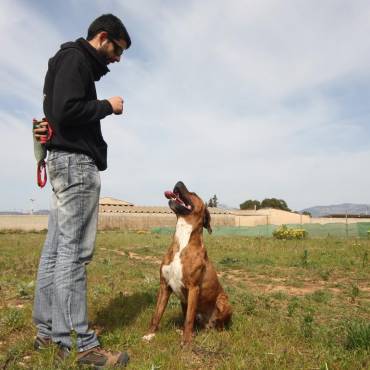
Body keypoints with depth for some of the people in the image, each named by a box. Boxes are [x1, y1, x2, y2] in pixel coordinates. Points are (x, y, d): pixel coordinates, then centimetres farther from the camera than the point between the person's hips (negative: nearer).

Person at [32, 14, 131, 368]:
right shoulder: (75, 58, -5)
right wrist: (107, 106, -7)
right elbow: (66, 111, -19)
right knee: (74, 252, -10)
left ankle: (47, 332, 18)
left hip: (67, 161, 10)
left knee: (55, 249, 8)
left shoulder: (72, 61, 26)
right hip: (76, 162, -10)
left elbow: (59, 111, 22)